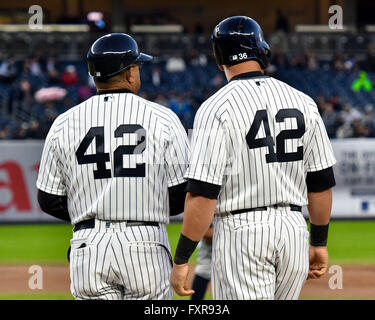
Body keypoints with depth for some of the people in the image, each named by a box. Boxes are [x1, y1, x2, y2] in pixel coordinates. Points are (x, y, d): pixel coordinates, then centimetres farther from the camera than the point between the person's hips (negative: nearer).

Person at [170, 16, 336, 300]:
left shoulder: (216, 109, -10)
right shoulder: (303, 103, 6)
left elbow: (202, 193, -15)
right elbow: (321, 182, 10)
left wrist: (181, 260, -10)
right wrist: (319, 242, 22)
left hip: (241, 232, -5)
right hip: (294, 230, 5)